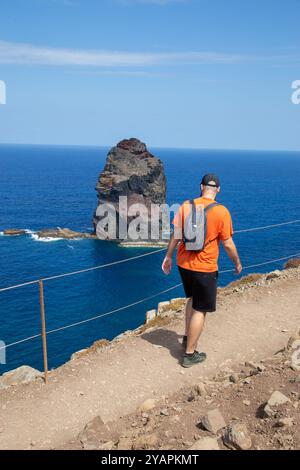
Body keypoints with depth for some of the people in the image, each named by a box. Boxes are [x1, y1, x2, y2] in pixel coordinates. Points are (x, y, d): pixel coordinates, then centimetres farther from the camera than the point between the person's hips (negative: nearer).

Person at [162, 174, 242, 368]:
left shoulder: (186, 206, -4)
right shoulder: (221, 212, -14)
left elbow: (176, 235, 1)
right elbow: (228, 244, -10)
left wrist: (168, 256, 15)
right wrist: (237, 263, 6)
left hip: (184, 264, 5)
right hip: (205, 268, -5)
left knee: (192, 298, 28)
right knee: (200, 310, 6)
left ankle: (188, 338, 35)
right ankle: (190, 354, 13)